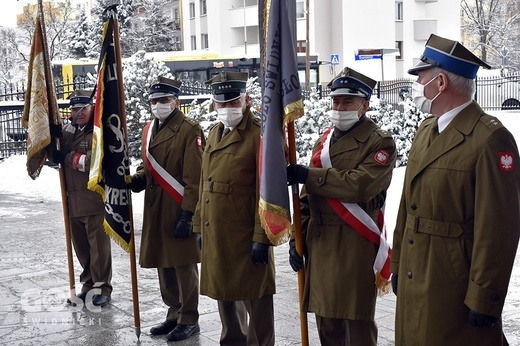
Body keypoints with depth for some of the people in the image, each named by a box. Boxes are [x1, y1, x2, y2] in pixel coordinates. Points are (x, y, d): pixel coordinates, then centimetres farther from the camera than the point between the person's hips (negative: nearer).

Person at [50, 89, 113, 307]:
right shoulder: (69, 130, 14)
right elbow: (55, 155, 10)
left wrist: (67, 158, -15)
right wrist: (54, 137, -9)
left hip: (95, 201, -7)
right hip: (73, 200, 7)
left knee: (99, 247, 1)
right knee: (81, 247, 15)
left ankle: (102, 288, 13)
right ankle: (89, 286, 28)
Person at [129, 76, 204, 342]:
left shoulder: (189, 130, -11)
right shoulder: (149, 129, 12)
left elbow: (194, 178, -15)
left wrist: (188, 214, -18)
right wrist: (137, 179, -1)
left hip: (180, 212, -7)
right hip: (155, 212, 7)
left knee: (183, 265, 2)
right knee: (164, 265, 15)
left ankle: (189, 320, 16)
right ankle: (175, 314, 29)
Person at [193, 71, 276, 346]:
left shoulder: (261, 135, -12)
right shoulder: (214, 134, 14)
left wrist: (261, 238, -18)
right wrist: (200, 226, 16)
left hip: (246, 235, -8)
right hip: (215, 234, 8)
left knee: (255, 299, 3)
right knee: (224, 294, 19)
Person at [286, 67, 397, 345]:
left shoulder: (380, 143, -6)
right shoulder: (324, 141, 16)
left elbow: (360, 184, -24)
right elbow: (308, 196, 17)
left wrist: (308, 175, -20)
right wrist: (298, 236, 9)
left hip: (355, 248, -7)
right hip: (320, 246, 7)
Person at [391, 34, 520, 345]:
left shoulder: (491, 139, -16)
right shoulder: (426, 130, 11)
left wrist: (484, 301, -17)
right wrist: (398, 265, 15)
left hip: (455, 290, -8)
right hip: (413, 281, 8)